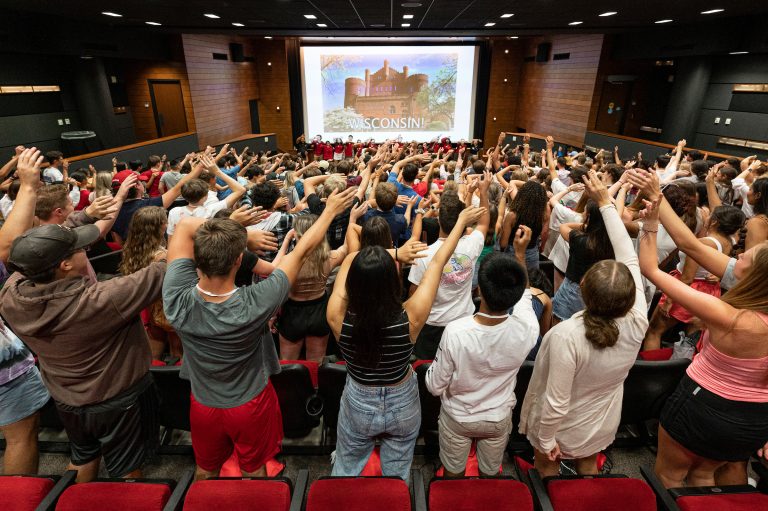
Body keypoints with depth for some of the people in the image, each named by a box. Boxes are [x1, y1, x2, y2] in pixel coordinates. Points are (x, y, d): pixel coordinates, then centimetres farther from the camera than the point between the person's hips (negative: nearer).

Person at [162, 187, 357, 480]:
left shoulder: (177, 300, -31)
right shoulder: (255, 304, -38)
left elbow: (185, 225, -19)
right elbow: (302, 251, -25)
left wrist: (238, 230, -25)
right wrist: (331, 209, -13)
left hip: (203, 405, 3)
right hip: (250, 405, -2)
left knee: (206, 470, 30)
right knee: (253, 471, 26)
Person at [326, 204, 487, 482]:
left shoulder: (338, 316, -31)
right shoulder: (410, 318, -33)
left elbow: (348, 260, -14)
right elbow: (437, 263, -19)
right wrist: (461, 221, -3)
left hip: (358, 405, 1)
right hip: (403, 406, 0)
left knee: (346, 469, 28)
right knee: (397, 473, 27)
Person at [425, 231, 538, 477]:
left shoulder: (455, 332, -36)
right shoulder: (526, 330, -29)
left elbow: (435, 386, -21)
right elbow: (524, 294, -4)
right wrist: (520, 252, -2)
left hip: (457, 417, -2)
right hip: (499, 419, 2)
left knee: (453, 472, 26)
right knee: (490, 473, 30)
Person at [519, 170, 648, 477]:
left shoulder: (565, 335, -40)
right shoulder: (637, 324, -27)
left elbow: (556, 402, -31)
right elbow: (630, 259, -17)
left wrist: (545, 439, -12)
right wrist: (605, 202, -13)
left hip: (562, 427, -4)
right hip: (602, 426, 4)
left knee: (547, 471, 27)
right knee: (588, 468, 33)